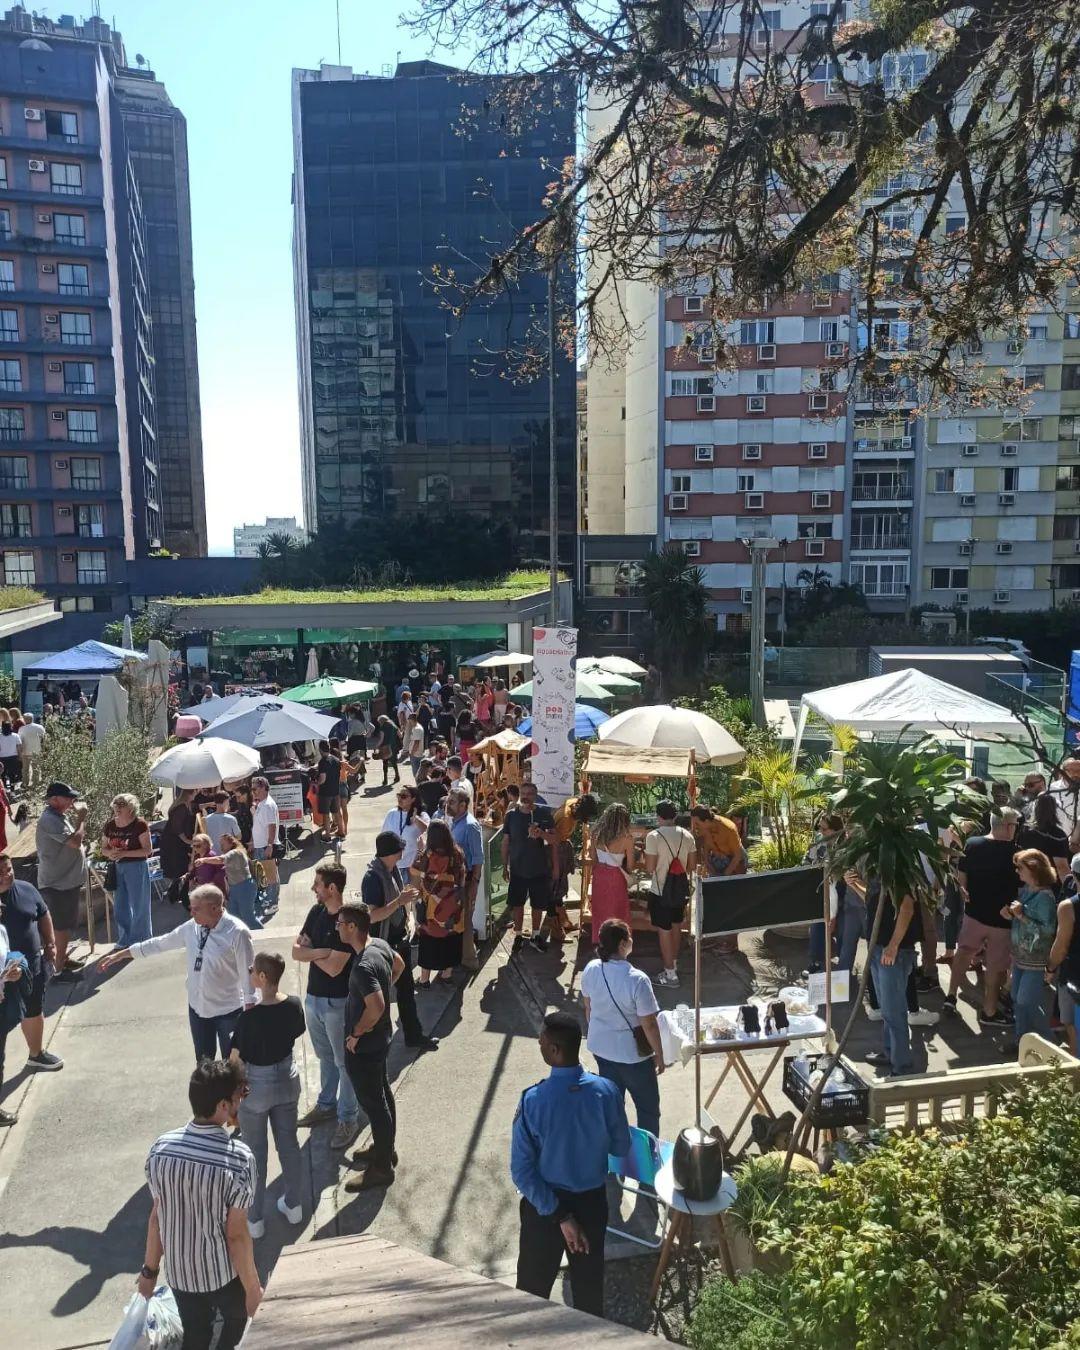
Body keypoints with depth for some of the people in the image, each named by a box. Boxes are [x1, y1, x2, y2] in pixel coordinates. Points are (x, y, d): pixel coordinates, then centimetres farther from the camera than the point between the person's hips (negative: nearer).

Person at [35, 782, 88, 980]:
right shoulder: (49, 820, -22)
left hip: (67, 880, 10)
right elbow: (75, 841, -28)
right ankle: (59, 969, 8)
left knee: (66, 925, 20)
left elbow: (73, 842, 17)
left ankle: (62, 958, 34)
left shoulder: (59, 816, 10)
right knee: (62, 926, -1)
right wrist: (81, 817, -19)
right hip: (57, 884, -10)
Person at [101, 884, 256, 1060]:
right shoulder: (192, 927, -3)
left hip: (228, 1011, -6)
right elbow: (160, 943, 9)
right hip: (197, 1007, 6)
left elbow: (248, 972, -18)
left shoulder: (237, 932, -21)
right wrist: (121, 954, 13)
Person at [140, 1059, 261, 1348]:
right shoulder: (238, 1158, -29)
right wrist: (252, 1287, -7)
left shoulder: (161, 1147, -15)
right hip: (224, 1272, -4)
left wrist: (150, 1269, 11)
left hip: (179, 1271, 4)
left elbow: (157, 1217, -4)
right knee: (235, 1321, 28)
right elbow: (236, 1235, -22)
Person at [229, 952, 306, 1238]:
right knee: (289, 1143, 20)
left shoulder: (251, 1016, -28)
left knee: (255, 1152, 14)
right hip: (287, 1079, 4)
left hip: (257, 1085, -4)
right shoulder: (294, 1005, -13)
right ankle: (293, 1205, 35)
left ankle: (254, 1218, 27)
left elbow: (235, 1058, -19)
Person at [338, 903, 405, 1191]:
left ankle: (381, 1167, 22)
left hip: (363, 1046, -9)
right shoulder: (380, 945, -5)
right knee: (382, 1094, 24)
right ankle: (385, 1148, 42)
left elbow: (376, 1007, -38)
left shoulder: (363, 967, -32)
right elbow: (399, 965, 15)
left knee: (373, 1103, 7)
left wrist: (356, 1033, -23)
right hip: (380, 1038, 9)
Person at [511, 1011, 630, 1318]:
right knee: (589, 1281, 23)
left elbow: (522, 1171, -21)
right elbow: (621, 1148, -4)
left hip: (544, 1203, -2)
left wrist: (559, 1216, -15)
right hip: (592, 1200, 2)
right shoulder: (606, 1091, -19)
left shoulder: (533, 1100, -25)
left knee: (534, 1285, 20)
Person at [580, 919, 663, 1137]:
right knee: (648, 1107, 16)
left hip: (601, 1047, 6)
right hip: (632, 1054, -6)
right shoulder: (637, 980, -29)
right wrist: (659, 1055, -5)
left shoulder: (591, 970, -12)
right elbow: (649, 1024, -20)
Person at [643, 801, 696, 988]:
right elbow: (691, 865, 4)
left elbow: (649, 868, -16)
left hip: (660, 891, -6)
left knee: (664, 931, 5)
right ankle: (674, 964, 38)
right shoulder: (687, 835, -3)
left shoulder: (654, 836, -19)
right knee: (676, 927, 22)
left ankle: (670, 974, 11)